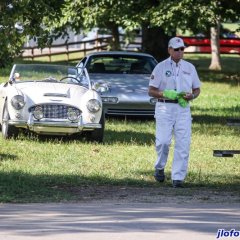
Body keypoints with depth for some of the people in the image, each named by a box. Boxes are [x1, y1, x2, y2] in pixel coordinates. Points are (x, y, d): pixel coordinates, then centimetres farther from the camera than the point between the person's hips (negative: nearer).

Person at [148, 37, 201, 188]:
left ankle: (178, 177, -4)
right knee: (163, 141, -11)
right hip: (165, 108, -3)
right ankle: (160, 168, 15)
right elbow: (151, 91, 0)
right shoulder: (161, 67, 2)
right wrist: (167, 93, -16)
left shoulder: (190, 68, 12)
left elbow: (197, 90, 18)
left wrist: (191, 96, -5)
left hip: (183, 109, 3)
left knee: (183, 144, -6)